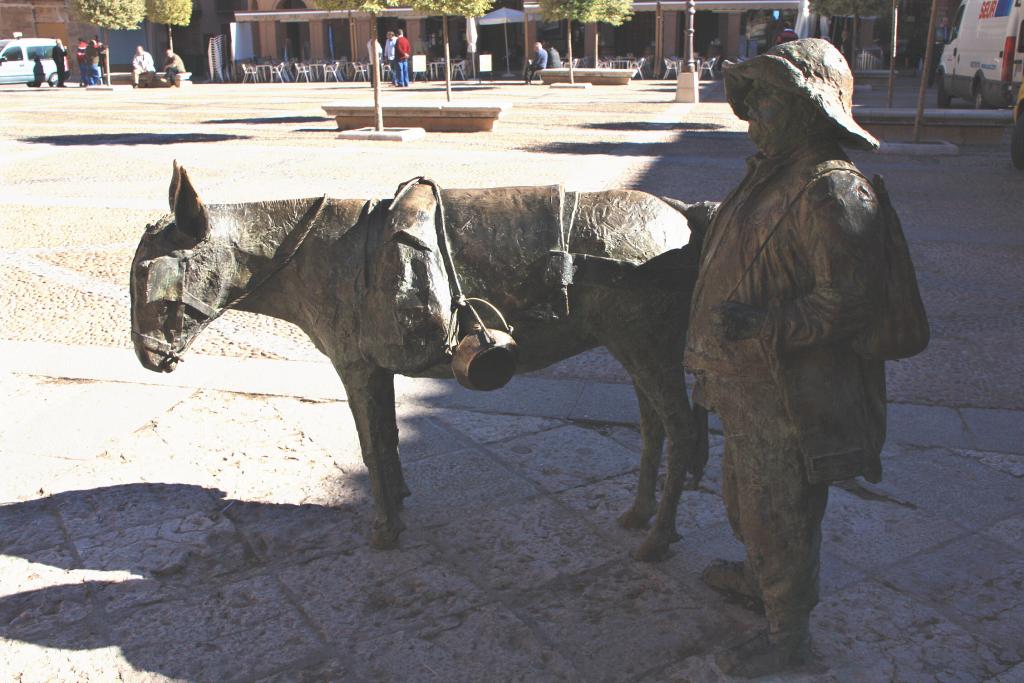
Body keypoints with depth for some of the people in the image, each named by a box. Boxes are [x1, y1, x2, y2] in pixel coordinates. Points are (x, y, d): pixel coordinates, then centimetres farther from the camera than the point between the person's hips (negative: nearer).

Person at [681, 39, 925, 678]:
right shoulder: (774, 173, 8)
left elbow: (850, 301, -26)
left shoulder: (834, 191, -23)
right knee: (746, 498, 27)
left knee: (780, 516, 7)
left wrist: (768, 323, -37)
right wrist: (709, 215, 41)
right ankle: (759, 576, 53)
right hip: (751, 386, 10)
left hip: (792, 399, -10)